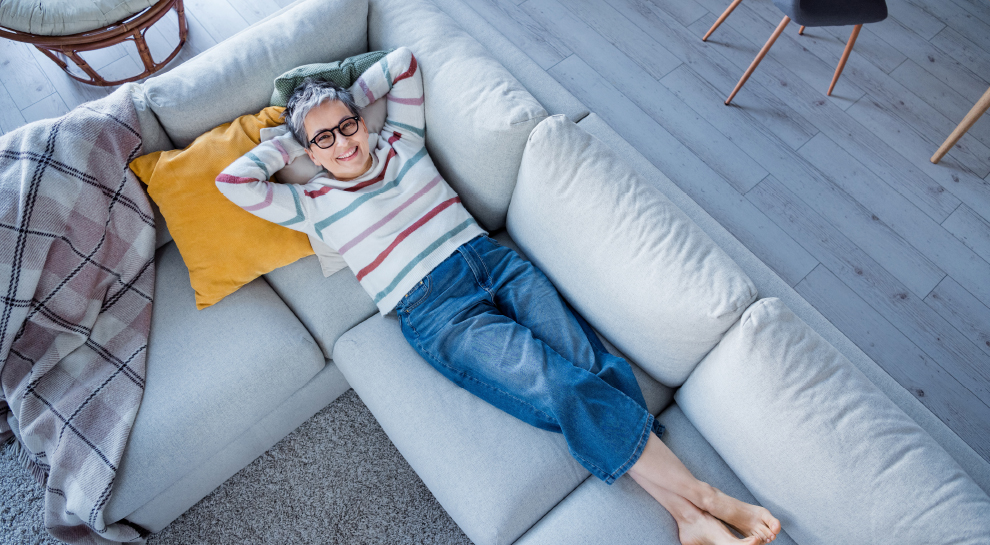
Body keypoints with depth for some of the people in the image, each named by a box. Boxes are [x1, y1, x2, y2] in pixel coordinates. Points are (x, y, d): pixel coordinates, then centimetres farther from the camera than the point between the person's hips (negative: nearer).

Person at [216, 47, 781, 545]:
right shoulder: (315, 204, 9)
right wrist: (288, 142, 14)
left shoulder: (400, 141, 17)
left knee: (593, 362, -16)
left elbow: (404, 59, 28)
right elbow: (232, 181, 3)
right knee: (562, 386, -22)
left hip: (492, 258, 4)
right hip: (436, 312, -4)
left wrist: (350, 101, 24)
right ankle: (699, 499, -14)